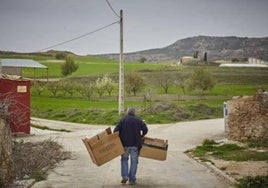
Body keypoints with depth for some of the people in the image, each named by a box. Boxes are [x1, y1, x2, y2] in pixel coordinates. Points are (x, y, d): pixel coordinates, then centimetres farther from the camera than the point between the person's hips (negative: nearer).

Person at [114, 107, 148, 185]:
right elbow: (145, 129, -2)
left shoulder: (123, 120, 5)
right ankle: (132, 180, 5)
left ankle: (124, 176, 0)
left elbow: (116, 130, -6)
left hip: (125, 143, 0)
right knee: (134, 161, 7)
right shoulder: (139, 120, 8)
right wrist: (140, 137, 14)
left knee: (124, 159, 17)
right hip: (135, 144, 0)